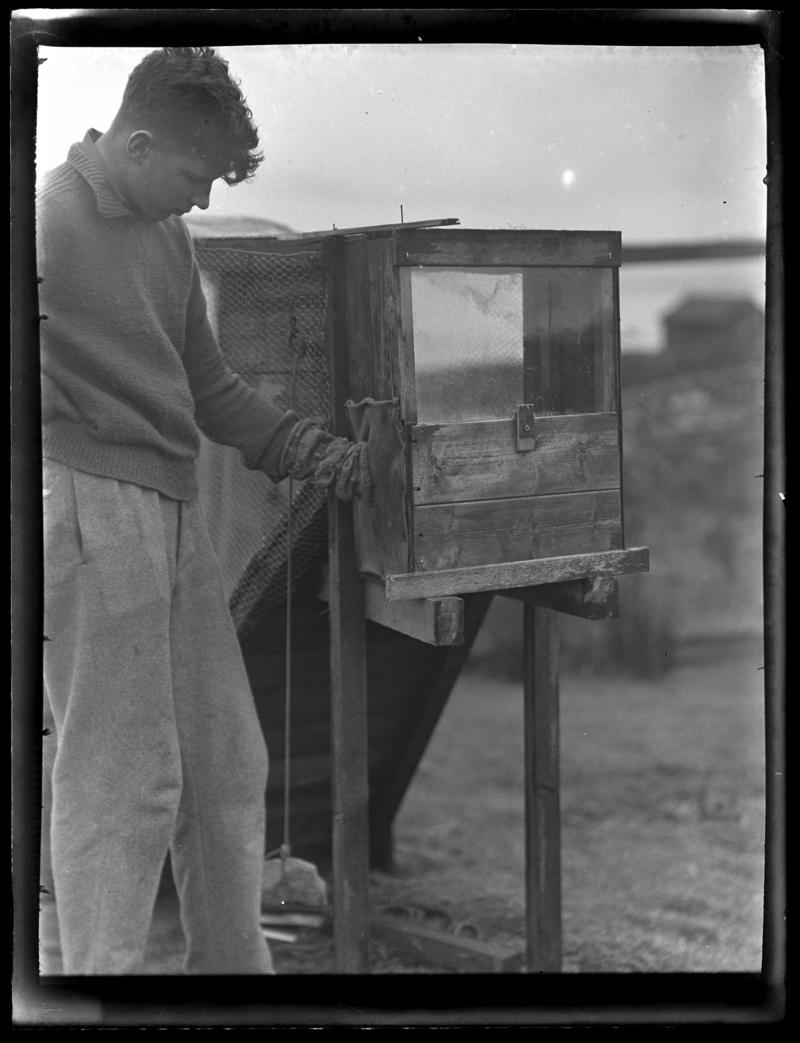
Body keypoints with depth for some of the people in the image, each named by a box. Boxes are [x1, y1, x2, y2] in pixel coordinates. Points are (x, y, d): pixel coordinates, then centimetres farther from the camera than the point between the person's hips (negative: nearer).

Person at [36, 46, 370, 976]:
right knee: (120, 777, -5)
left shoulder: (166, 237, 17)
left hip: (174, 510, 8)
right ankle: (88, 969, 10)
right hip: (90, 505, -8)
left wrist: (306, 448, 11)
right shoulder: (50, 219, -8)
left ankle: (234, 963, 25)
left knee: (227, 766, 12)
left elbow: (207, 386, 20)